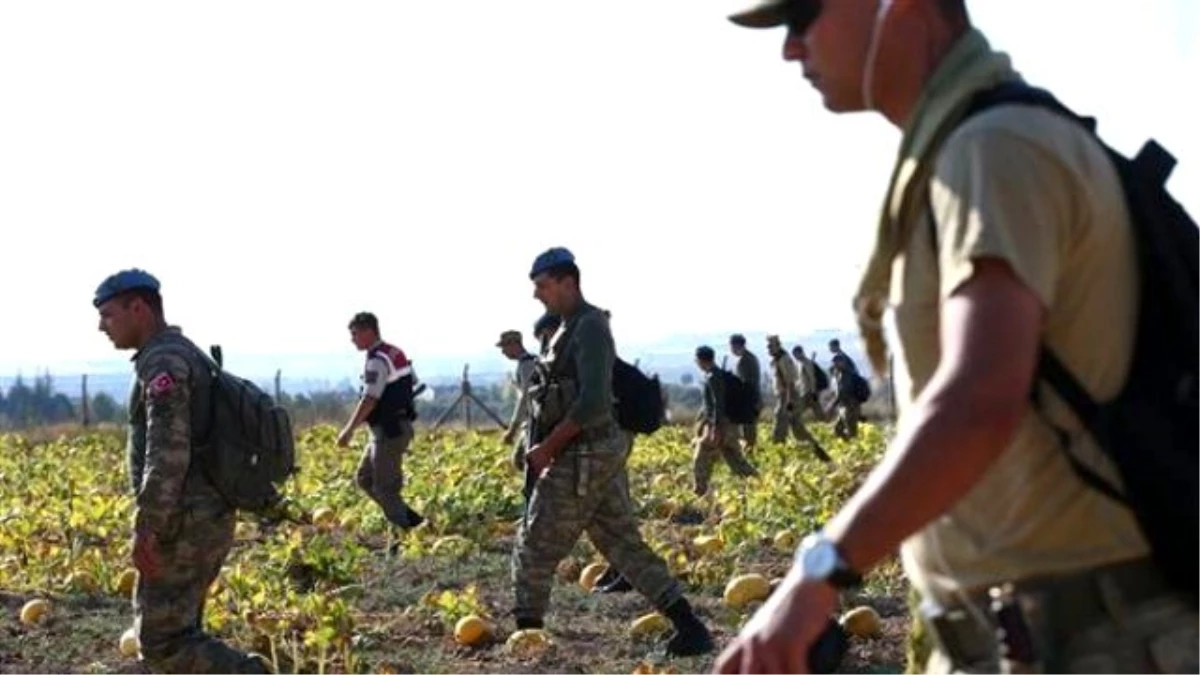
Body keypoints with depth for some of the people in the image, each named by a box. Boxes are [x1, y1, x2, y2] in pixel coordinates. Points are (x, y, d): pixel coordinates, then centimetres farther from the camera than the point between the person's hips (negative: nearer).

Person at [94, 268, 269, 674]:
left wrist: (144, 530, -27)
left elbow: (168, 450, -26)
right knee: (174, 630, 16)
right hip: (204, 520, 10)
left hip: (183, 526, -10)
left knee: (161, 641, -5)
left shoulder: (163, 361, -16)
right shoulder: (187, 360, 18)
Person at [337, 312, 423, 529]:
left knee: (385, 487, -5)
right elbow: (413, 383, 20)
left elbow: (369, 400, -24)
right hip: (396, 427, 10)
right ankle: (409, 519, 15)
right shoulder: (396, 353, 12)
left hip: (388, 431, -10)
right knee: (364, 478, 15)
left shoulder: (377, 361, -18)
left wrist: (349, 430, -22)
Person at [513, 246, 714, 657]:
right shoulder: (574, 327, 16)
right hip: (600, 453, 10)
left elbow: (592, 402, -24)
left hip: (580, 458, -10)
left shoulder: (588, 327, -15)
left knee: (536, 548, 1)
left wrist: (548, 448, -18)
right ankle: (690, 629, 4)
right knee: (624, 545, 9)